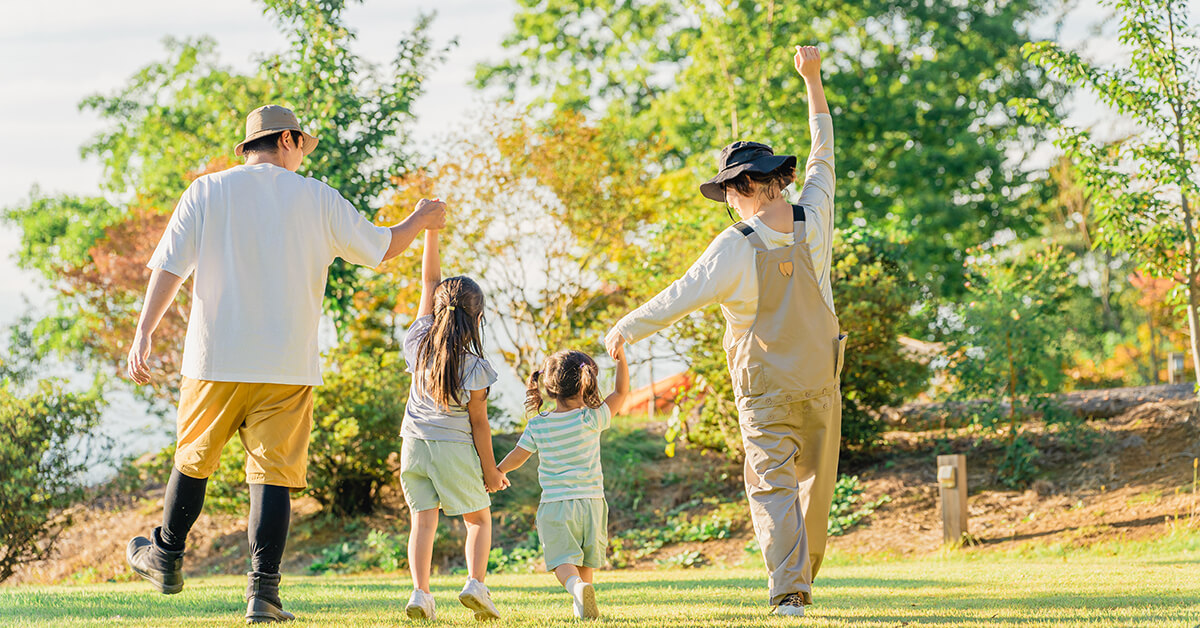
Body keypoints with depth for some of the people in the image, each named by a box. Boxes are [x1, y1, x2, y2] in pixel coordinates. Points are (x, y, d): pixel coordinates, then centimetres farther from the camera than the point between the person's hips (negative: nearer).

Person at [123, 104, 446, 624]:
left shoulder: (206, 192, 4)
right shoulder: (317, 199, 4)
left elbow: (169, 266, -3)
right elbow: (380, 248, 11)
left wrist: (144, 332, -5)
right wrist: (421, 220, 30)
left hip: (215, 362, 1)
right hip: (288, 366, -1)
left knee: (193, 459, 18)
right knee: (273, 474, 0)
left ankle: (166, 560, 32)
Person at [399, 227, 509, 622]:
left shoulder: (420, 344, -2)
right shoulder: (474, 367, -12)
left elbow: (429, 281, 4)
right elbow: (479, 423, -8)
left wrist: (430, 230, 6)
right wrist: (490, 471, 2)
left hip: (414, 445, 3)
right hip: (455, 448, -3)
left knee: (423, 519, 4)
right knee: (479, 518, 11)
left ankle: (420, 591, -12)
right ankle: (475, 582, -9)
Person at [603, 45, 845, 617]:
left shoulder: (735, 249, -18)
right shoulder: (813, 220, -6)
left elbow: (678, 298, -10)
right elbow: (823, 154, 9)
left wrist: (624, 330, 6)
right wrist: (813, 80, 18)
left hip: (765, 391, -4)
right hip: (820, 380, 4)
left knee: (772, 487, -3)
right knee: (815, 481, 15)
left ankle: (788, 591, -14)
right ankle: (804, 576, 25)